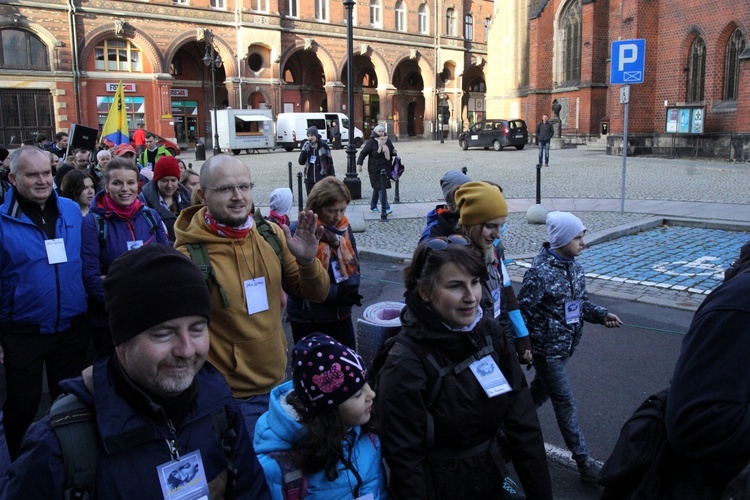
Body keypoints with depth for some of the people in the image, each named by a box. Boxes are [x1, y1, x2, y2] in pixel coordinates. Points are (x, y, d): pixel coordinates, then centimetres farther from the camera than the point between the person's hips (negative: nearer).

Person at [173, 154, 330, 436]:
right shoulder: (188, 256, -18)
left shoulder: (271, 235, -4)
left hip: (278, 384, 5)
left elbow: (315, 294, 2)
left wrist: (307, 261, -16)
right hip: (231, 399, -5)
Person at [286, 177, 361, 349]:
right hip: (307, 320, -5)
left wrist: (350, 286, -15)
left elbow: (354, 264, 7)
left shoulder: (343, 227, 1)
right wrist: (336, 293, -25)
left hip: (341, 314, 6)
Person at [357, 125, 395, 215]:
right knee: (381, 188, -12)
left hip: (386, 169, 6)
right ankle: (386, 208, -14)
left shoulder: (388, 141, 10)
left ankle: (373, 205, 31)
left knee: (377, 188, 17)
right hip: (375, 169, -6)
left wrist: (394, 152, 0)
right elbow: (363, 153, -8)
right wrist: (359, 163, -17)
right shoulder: (371, 142, -8)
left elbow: (391, 152, 24)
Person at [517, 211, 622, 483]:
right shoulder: (540, 272, -22)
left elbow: (581, 302, 13)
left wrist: (602, 315, -4)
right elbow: (522, 310, -18)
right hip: (547, 348, -8)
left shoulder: (574, 267, 3)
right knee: (565, 404, -1)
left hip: (565, 346, 8)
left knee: (540, 390, 22)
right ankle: (584, 462, 9)